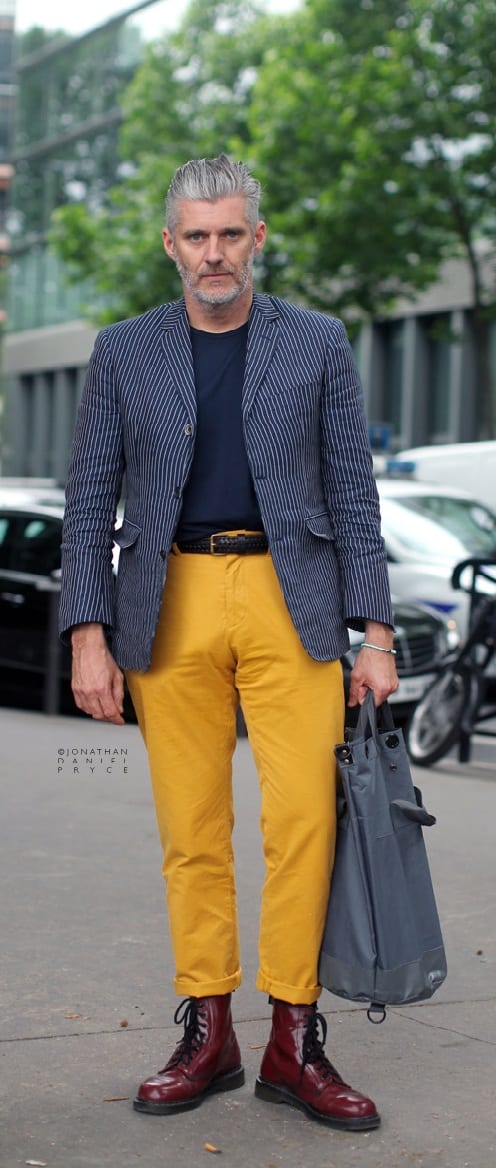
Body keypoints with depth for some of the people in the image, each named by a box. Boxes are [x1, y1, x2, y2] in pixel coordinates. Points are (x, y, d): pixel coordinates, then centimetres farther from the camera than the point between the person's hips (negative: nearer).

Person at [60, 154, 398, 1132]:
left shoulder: (317, 345, 6)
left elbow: (353, 492, 5)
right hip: (170, 604, 1)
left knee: (304, 816, -8)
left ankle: (294, 1042, 3)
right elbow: (89, 501, 6)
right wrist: (88, 635, -3)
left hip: (290, 599, -1)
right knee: (191, 828, 3)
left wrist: (376, 631, -2)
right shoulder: (123, 352, 8)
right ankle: (207, 1036, 15)